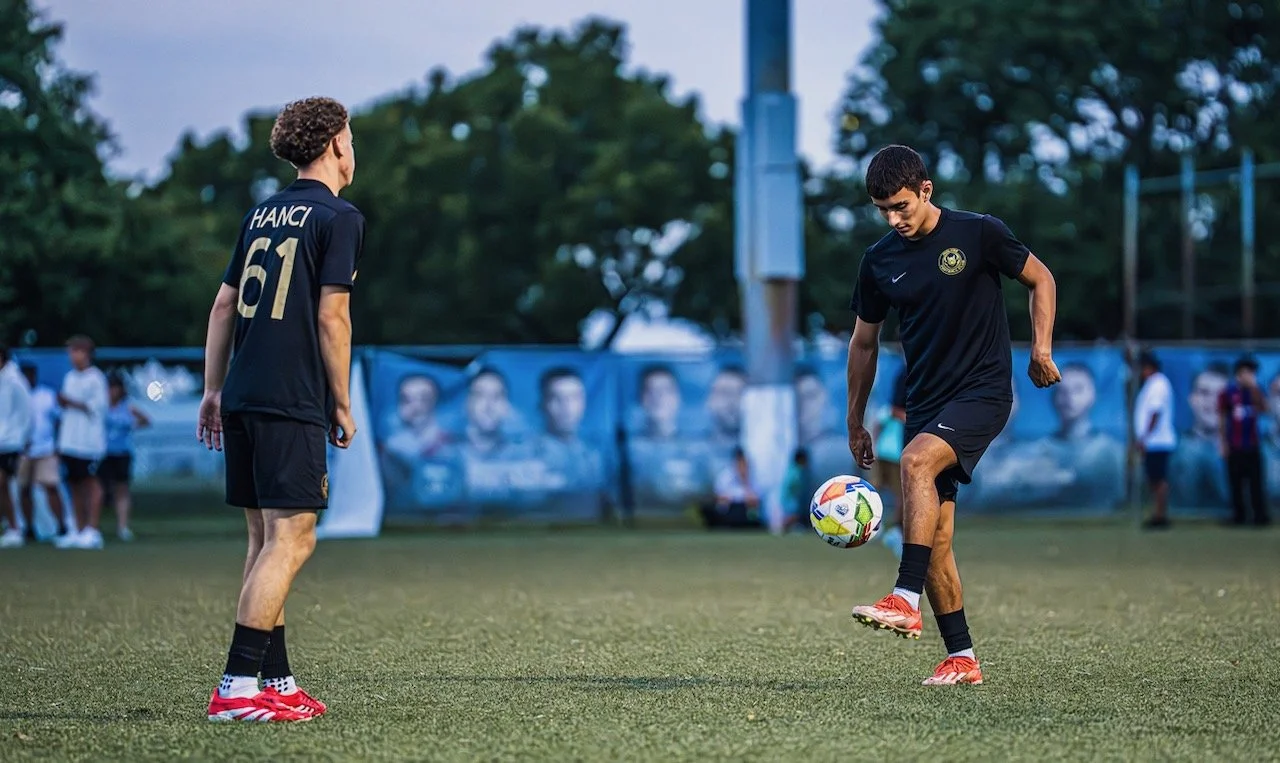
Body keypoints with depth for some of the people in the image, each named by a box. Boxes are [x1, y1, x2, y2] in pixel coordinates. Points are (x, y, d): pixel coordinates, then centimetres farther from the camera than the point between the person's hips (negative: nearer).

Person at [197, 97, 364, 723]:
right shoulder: (338, 217, -5)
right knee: (290, 539, -8)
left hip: (243, 397, 8)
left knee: (266, 540, 12)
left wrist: (214, 390, 21)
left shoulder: (262, 214, 16)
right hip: (293, 403, -8)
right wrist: (342, 405, -2)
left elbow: (223, 306, 16)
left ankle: (277, 682, 16)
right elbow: (332, 318, -10)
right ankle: (237, 687, -16)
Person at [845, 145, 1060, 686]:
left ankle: (906, 601, -36)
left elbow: (1040, 279, 7)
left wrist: (1041, 347, -4)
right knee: (933, 534, -1)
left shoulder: (979, 234, -6)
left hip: (984, 389, -5)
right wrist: (855, 423, 17)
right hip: (925, 400, 5)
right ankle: (961, 658, 7)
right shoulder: (879, 262, 6)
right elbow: (864, 343, 16)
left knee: (917, 461, -31)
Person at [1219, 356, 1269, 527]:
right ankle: (1238, 515, 10)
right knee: (1236, 481, 2)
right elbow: (1222, 419, 2)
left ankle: (1260, 516, -4)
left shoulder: (1255, 392, 8)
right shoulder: (1228, 392, 1)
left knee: (1256, 481, -2)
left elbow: (1263, 409, -9)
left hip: (1253, 444, 2)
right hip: (1234, 446, -2)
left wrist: (1253, 388, -15)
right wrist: (1224, 442, -2)